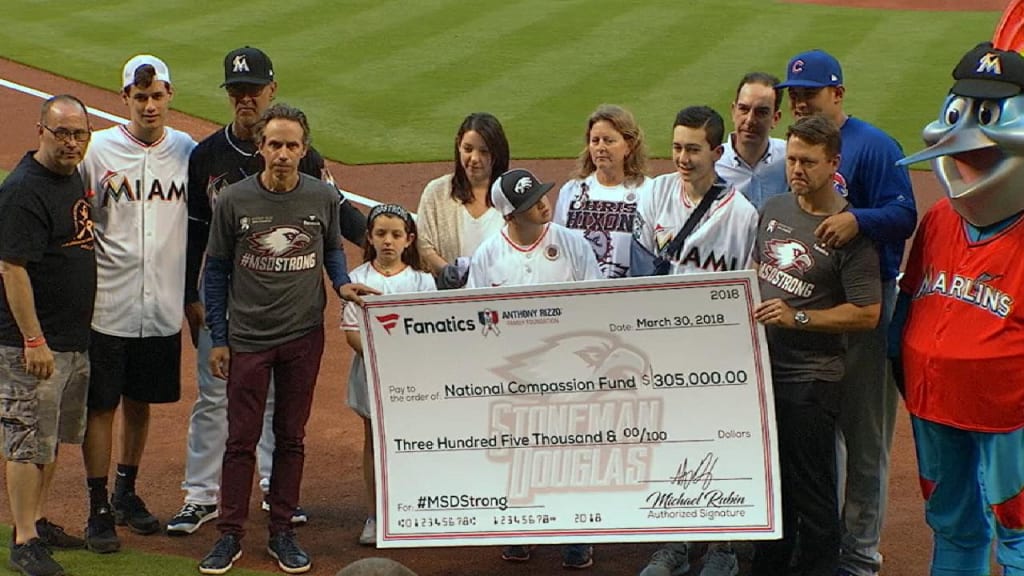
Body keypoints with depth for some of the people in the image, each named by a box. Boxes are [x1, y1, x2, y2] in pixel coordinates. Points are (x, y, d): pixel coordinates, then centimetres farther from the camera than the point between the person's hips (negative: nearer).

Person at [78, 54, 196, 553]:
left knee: (141, 402, 15)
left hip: (164, 309, 3)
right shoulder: (98, 150, -6)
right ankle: (98, 508, 11)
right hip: (107, 306, -3)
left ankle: (126, 492, 32)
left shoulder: (187, 152, 3)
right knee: (101, 404, 2)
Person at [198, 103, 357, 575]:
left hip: (304, 337, 1)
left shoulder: (323, 197, -3)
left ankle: (282, 532, 21)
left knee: (291, 437, 10)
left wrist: (342, 283, -6)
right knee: (241, 438, 3)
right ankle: (230, 535, 13)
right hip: (248, 339, -1)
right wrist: (217, 338, 1)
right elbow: (216, 271, 2)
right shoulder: (233, 201, -7)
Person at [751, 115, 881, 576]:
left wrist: (797, 317, -20)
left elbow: (867, 313, -16)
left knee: (812, 490, 0)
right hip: (762, 365, 7)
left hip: (811, 378, -7)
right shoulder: (774, 210, 8)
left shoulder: (849, 230, -14)